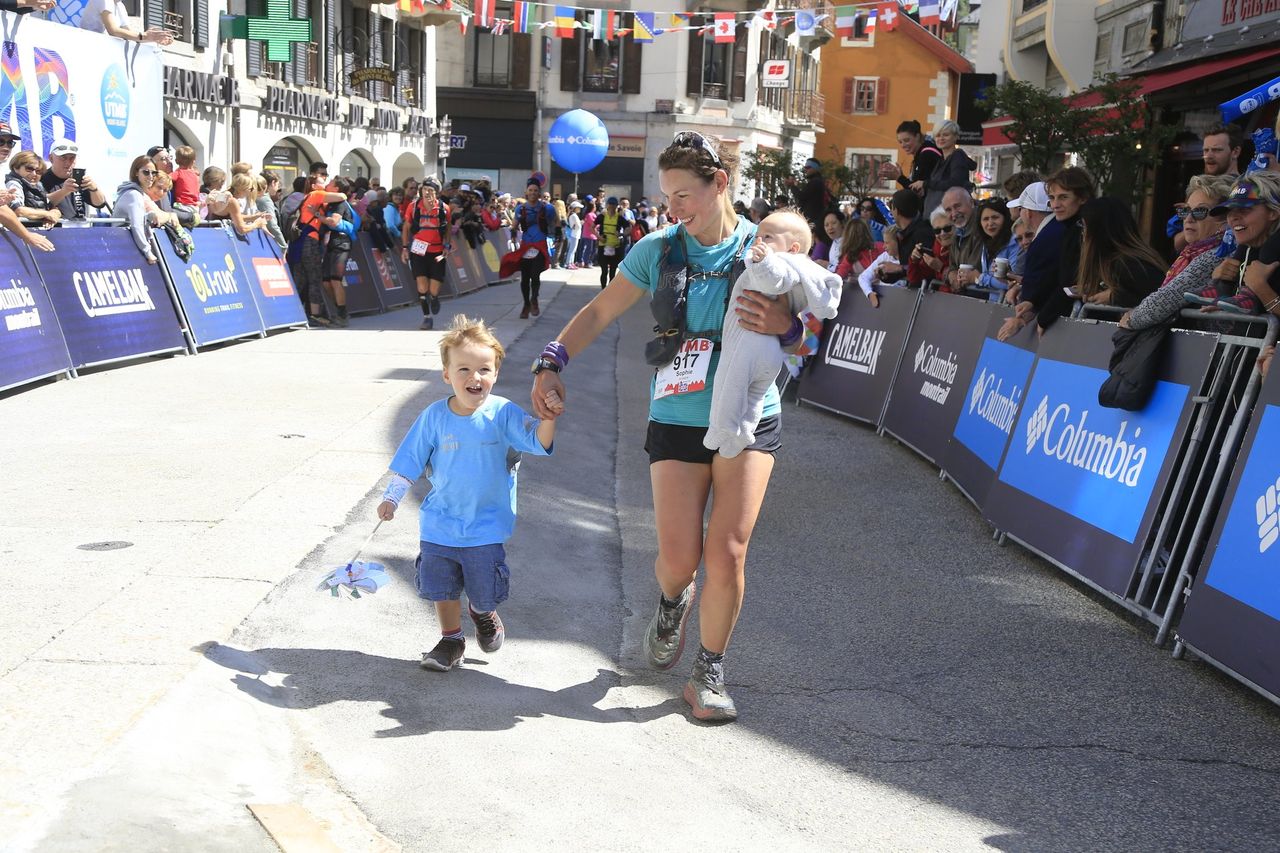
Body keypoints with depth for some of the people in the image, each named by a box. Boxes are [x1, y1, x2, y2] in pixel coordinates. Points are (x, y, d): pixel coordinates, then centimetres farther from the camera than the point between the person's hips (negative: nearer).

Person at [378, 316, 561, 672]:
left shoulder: (502, 413, -14)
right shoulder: (434, 416, -8)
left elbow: (538, 442, -21)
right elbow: (410, 460, 1)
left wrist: (548, 419, -40)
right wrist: (391, 497, 1)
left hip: (487, 525, -1)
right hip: (440, 523, 2)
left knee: (485, 589, 9)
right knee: (441, 587, 11)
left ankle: (484, 613, 44)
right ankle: (451, 639, 33)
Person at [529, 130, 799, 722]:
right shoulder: (657, 250, -1)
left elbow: (801, 339, 3)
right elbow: (600, 312, 8)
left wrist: (784, 326, -21)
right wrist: (551, 363, -6)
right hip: (678, 419, 1)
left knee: (727, 552, -7)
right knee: (679, 556, -4)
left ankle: (709, 672, 14)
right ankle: (672, 603, 35)